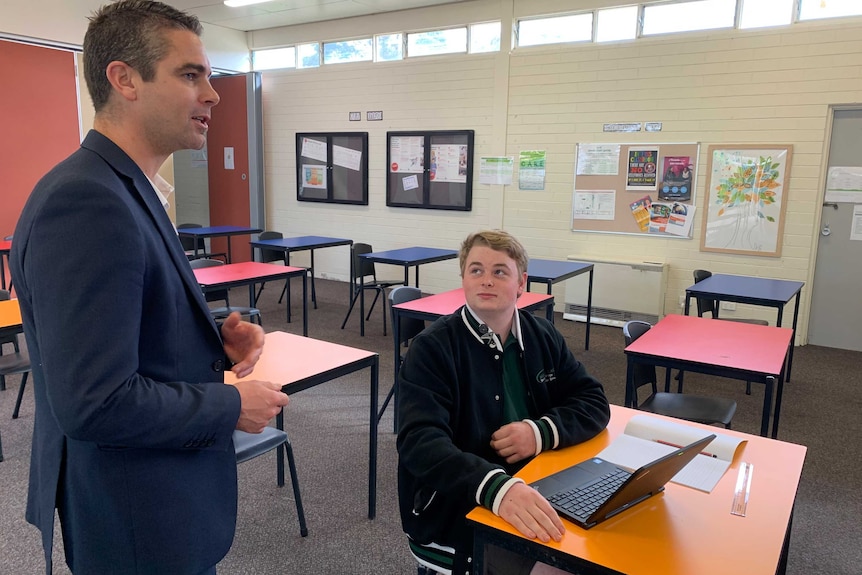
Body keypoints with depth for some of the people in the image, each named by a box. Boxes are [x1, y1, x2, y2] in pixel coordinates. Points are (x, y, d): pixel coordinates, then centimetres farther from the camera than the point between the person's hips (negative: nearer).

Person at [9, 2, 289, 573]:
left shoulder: (121, 189, 7)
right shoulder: (84, 202, -26)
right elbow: (93, 403, -30)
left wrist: (215, 342, -1)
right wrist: (233, 407, -18)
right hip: (139, 527, -9)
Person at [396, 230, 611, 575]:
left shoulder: (542, 336, 5)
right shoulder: (432, 348, -12)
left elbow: (594, 402, 6)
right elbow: (420, 441, -23)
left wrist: (542, 431, -14)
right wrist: (497, 487, -40)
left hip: (536, 493, 6)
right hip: (456, 512, -5)